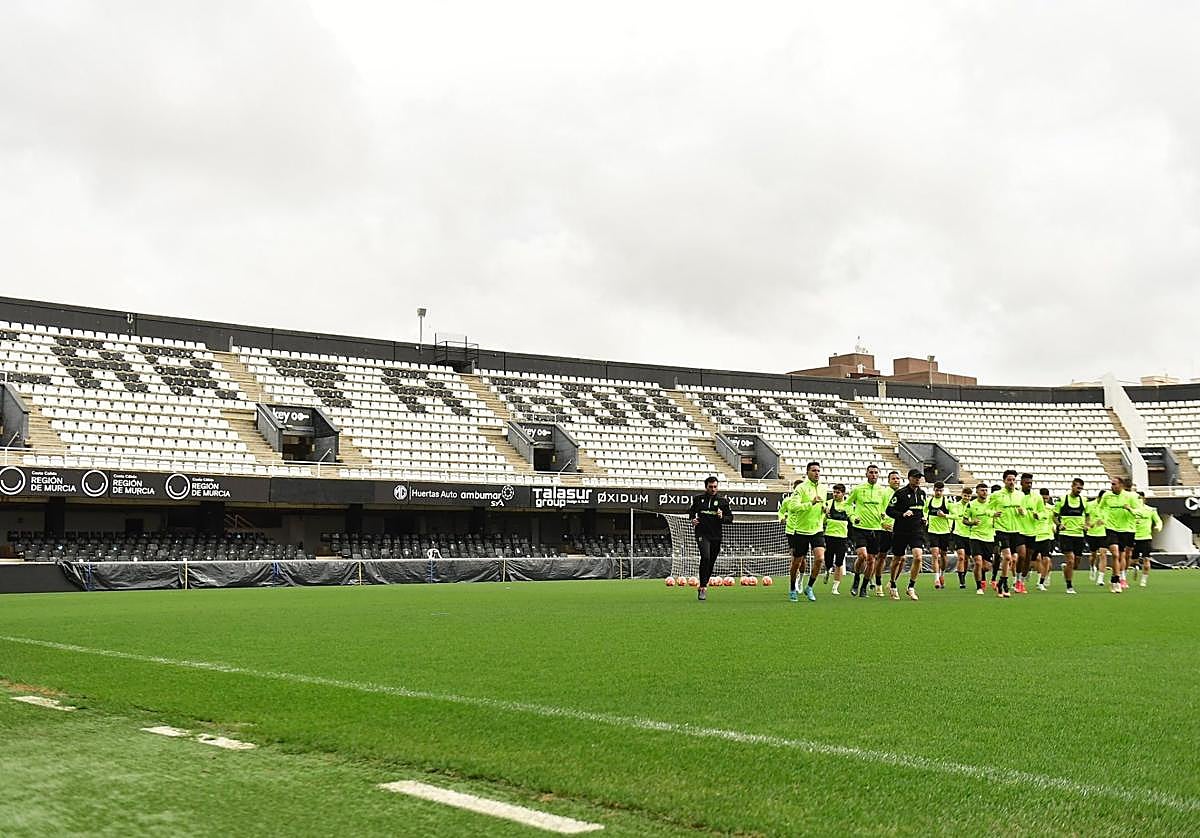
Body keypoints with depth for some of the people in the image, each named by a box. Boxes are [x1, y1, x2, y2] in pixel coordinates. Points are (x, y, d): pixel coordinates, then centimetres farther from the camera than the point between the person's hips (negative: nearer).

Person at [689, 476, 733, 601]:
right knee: (705, 558, -22)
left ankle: (703, 585, 27)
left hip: (716, 535, 2)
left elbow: (730, 517, 8)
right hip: (702, 534, -2)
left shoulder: (723, 500, 5)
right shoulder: (698, 499, 6)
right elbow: (691, 512, 21)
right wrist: (693, 519, 1)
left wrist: (722, 517, -12)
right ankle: (703, 587, -18)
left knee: (711, 562, 8)